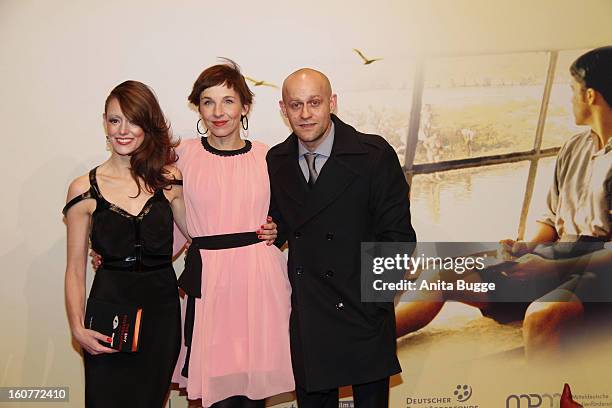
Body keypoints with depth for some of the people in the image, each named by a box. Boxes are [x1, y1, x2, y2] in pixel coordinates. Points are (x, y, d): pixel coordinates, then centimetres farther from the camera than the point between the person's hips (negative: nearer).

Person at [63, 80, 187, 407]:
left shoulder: (168, 178, 1)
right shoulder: (85, 189, -4)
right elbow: (75, 269, -1)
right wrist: (78, 327, -11)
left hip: (162, 308, 2)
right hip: (109, 305, -1)